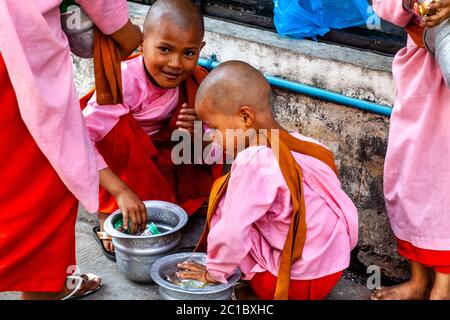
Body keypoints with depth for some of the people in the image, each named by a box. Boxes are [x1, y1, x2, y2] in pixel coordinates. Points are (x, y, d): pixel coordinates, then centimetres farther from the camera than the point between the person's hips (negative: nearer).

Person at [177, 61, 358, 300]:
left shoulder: (253, 161, -24)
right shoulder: (298, 143, 1)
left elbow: (232, 231, -23)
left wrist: (214, 272, -3)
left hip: (297, 283, -8)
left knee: (224, 197, -3)